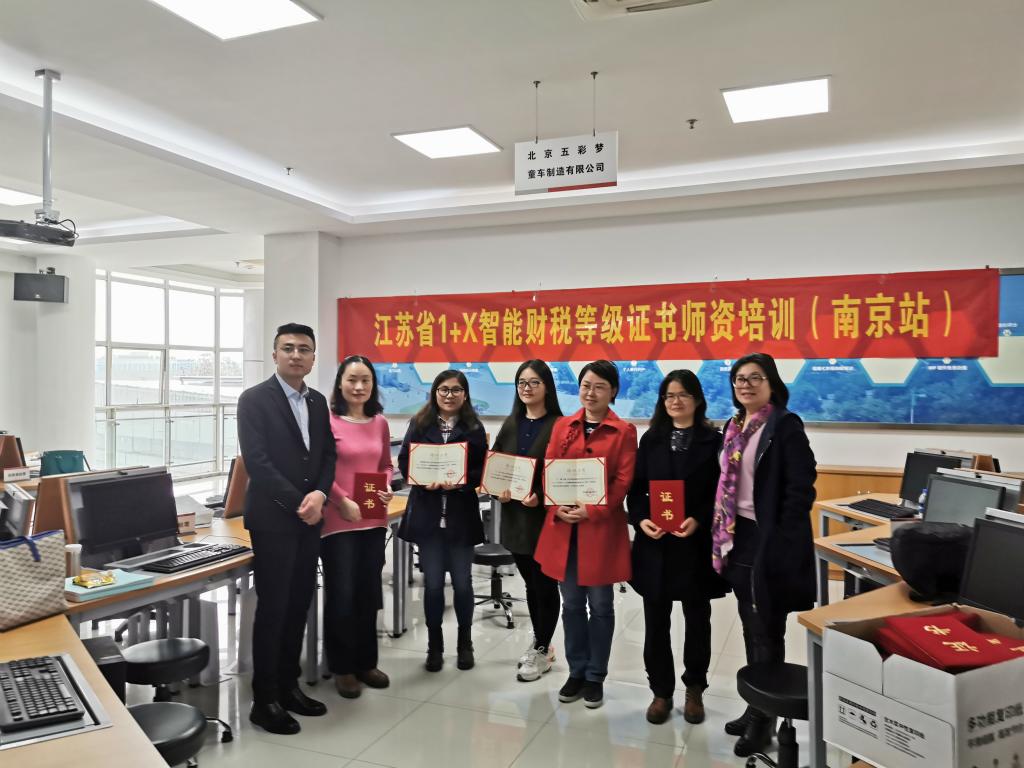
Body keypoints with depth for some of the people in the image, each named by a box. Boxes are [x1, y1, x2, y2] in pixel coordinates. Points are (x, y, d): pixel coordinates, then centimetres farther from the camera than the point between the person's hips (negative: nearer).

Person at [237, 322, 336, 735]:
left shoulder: (318, 401, 11)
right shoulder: (254, 399, -8)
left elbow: (328, 455, 10)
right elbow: (257, 462, -16)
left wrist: (319, 494, -8)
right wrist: (298, 503, -16)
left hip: (309, 519, 6)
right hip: (273, 518, -6)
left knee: (299, 605, 12)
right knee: (272, 607, 0)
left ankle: (288, 685, 26)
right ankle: (265, 700, 13)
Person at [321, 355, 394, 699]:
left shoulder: (380, 423, 7)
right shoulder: (327, 421, -10)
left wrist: (387, 489, -2)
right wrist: (343, 502, -16)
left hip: (373, 520, 5)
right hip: (337, 521, -5)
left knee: (368, 593, 14)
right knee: (341, 595, 4)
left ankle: (366, 662, 29)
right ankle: (342, 667, 21)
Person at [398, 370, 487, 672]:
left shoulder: (474, 428, 2)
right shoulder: (419, 424, 3)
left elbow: (483, 469, -2)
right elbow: (404, 461, 2)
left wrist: (460, 482, -19)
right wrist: (423, 480, -16)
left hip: (462, 515, 0)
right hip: (427, 514, 0)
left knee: (462, 582, 9)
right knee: (433, 583, 6)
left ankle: (465, 644, 27)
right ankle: (434, 646, 23)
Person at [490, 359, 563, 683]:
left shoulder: (559, 425, -9)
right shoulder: (511, 424, 10)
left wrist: (541, 497, -24)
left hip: (545, 516, -6)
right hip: (515, 515, 6)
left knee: (545, 584, 5)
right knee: (531, 583, 17)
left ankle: (541, 651, 19)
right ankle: (540, 642, 33)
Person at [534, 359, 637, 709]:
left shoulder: (624, 431, -2)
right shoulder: (562, 426, 9)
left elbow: (623, 482, -7)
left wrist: (592, 510, -18)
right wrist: (557, 508, -11)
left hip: (602, 528, -3)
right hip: (562, 526, 3)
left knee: (600, 605, 8)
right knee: (571, 603, 12)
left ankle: (596, 677, 23)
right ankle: (576, 672, 27)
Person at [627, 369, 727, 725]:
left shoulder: (713, 441, -1)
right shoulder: (651, 439, 7)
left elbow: (720, 493, -5)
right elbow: (636, 488, 5)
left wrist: (698, 520, -20)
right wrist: (640, 519, -13)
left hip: (696, 545, -2)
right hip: (655, 544, 2)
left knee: (697, 619, 12)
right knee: (656, 622, 7)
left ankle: (694, 689, 30)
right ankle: (661, 691, 23)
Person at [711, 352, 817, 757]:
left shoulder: (785, 425, -11)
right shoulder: (733, 427, 11)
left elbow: (801, 486, -16)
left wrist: (781, 540, -19)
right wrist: (722, 534, 11)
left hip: (768, 541, -7)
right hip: (737, 538, 7)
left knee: (766, 632, 4)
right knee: (750, 628, 17)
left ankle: (764, 717, 18)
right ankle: (756, 705, 31)